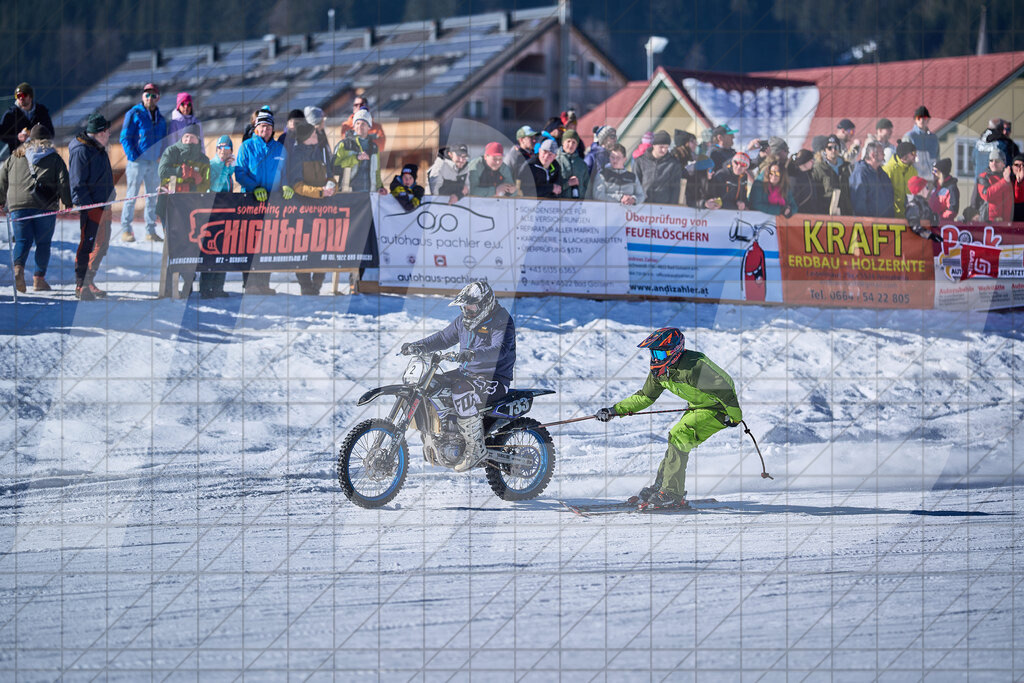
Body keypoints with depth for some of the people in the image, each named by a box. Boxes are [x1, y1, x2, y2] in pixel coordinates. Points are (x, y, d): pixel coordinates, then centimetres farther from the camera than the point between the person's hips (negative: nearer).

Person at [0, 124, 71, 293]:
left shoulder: (14, 157, 13)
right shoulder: (55, 159, 5)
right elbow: (63, 183, -2)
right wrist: (68, 203, 4)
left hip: (18, 206, 2)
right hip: (45, 206, -2)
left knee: (22, 240, 3)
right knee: (43, 242, 7)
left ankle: (18, 267, -25)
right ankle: (39, 279, 5)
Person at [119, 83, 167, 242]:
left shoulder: (160, 118, 14)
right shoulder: (134, 114, -2)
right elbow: (125, 137, -6)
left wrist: (161, 156, 7)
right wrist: (133, 156, -14)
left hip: (154, 163, 5)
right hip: (137, 162, -5)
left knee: (152, 198, 7)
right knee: (131, 196, -5)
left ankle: (151, 231, 13)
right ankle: (126, 230, -3)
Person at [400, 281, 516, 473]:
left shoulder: (501, 320, -15)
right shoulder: (464, 320, 12)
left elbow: (499, 350, -31)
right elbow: (445, 337, 21)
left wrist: (473, 354, -48)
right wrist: (419, 346, 4)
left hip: (494, 379, -9)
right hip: (467, 372, 9)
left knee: (462, 392, -37)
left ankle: (476, 448, -30)